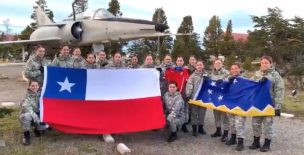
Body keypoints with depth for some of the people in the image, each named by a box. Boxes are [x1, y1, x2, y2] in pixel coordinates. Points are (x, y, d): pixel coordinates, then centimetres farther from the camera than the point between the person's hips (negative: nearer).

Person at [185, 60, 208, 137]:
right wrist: (188, 95, -19)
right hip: (194, 97, -3)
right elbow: (189, 85, -12)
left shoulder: (206, 74, 8)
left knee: (202, 112, 12)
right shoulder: (193, 75, -4)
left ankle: (201, 127, 26)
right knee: (194, 113, 4)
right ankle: (194, 129, 13)